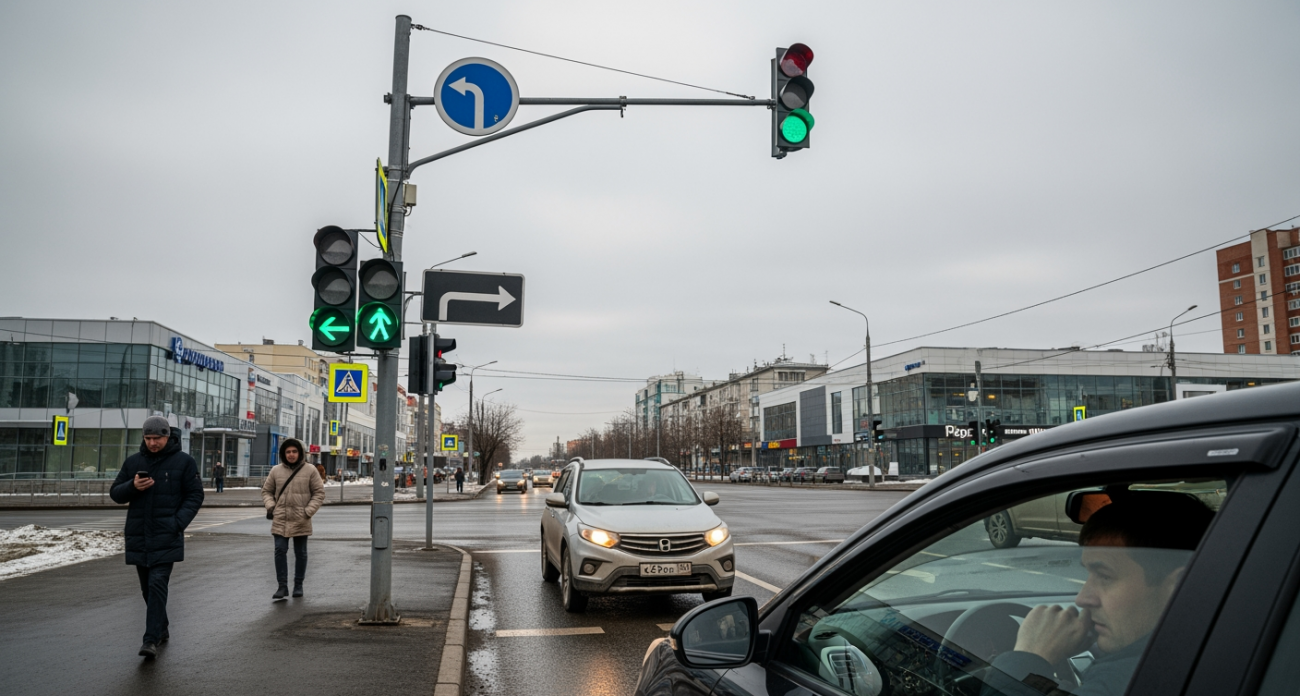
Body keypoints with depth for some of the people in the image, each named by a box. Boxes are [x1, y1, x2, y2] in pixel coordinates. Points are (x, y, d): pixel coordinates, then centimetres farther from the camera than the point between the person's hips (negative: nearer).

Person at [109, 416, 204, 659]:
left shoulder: (183, 462, -2)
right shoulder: (133, 462, 9)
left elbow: (195, 495, -2)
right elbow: (115, 493, 11)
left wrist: (178, 523, -15)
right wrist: (132, 486, -12)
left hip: (166, 538, -5)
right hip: (138, 536, 5)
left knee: (157, 585, -14)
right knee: (147, 588, 13)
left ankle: (151, 640, -16)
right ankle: (161, 629, 29)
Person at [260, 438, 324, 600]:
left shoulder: (310, 470, -3)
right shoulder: (276, 470, 3)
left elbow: (319, 492, -1)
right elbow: (266, 490, 14)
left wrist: (309, 511, -10)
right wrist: (271, 506, -3)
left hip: (301, 521, -1)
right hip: (280, 520, 1)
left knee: (300, 553, 9)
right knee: (280, 551, -5)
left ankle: (298, 585, 21)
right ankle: (282, 586, 2)